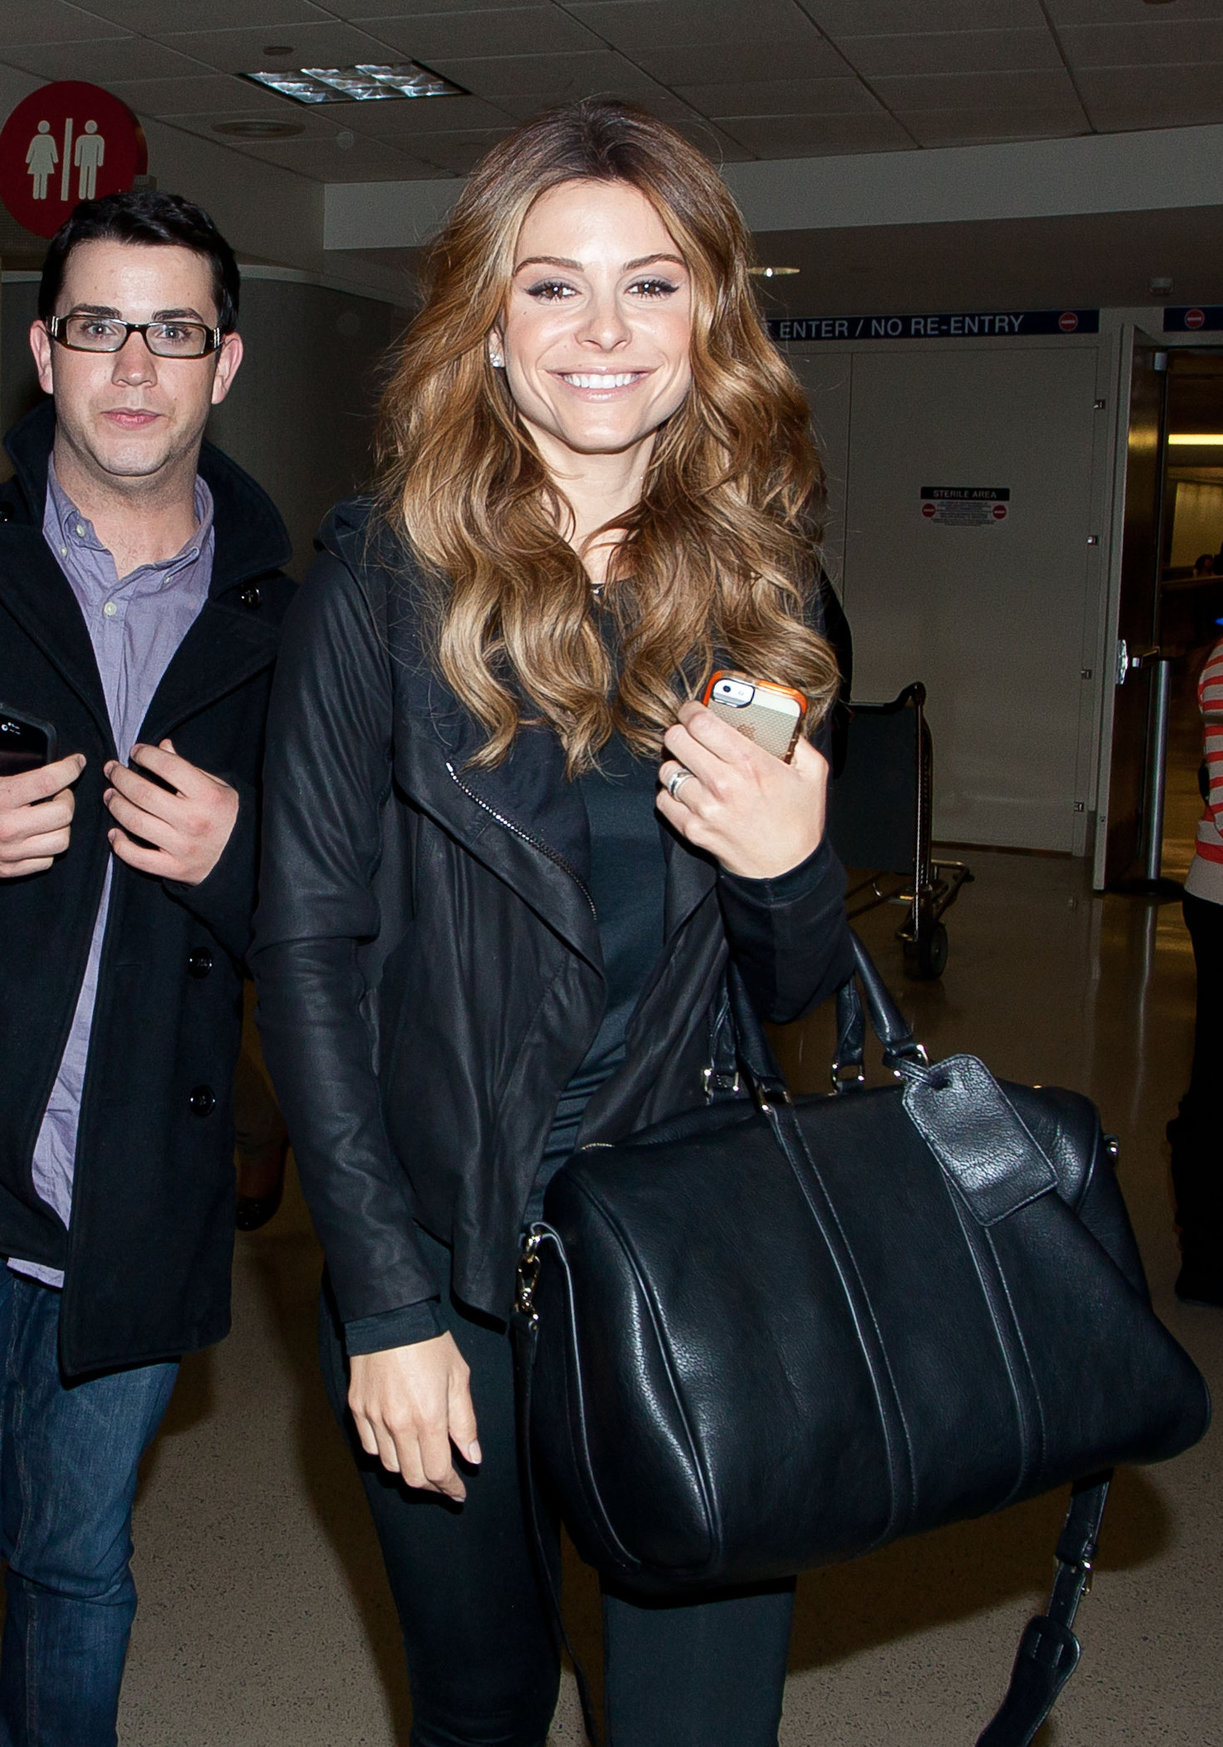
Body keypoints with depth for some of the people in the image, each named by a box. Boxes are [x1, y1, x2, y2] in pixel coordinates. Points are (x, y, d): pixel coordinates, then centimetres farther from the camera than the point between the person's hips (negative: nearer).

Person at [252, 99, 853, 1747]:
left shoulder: (766, 589, 2)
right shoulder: (387, 578, -7)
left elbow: (795, 990, 8)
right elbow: (309, 947, -7)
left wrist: (790, 865, -15)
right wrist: (386, 1301, -11)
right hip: (448, 1255, -1)